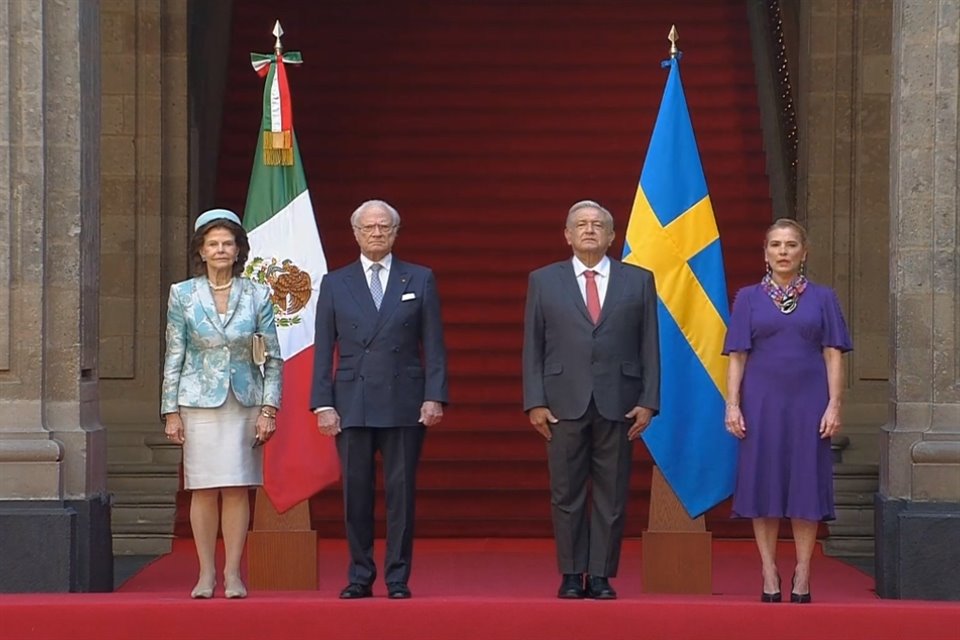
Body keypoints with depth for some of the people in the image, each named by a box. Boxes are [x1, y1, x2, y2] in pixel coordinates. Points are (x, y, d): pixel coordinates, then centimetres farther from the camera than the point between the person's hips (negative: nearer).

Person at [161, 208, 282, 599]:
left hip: (244, 402, 0)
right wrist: (171, 412, 0)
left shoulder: (256, 296, 4)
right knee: (203, 489, 1)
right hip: (199, 402, 0)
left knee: (238, 489, 0)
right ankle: (206, 573, 8)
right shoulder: (183, 295, 4)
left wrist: (269, 409, -2)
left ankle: (233, 573, 7)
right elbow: (174, 357, 4)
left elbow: (273, 358, 5)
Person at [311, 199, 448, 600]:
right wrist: (323, 404, -1)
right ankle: (360, 576, 12)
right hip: (352, 405, 1)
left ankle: (398, 578, 7)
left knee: (401, 492, 0)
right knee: (355, 493, 3)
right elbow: (323, 351, 7)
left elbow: (433, 345, 5)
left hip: (404, 405, -1)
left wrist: (434, 397, -5)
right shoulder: (334, 284, 10)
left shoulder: (420, 280, 8)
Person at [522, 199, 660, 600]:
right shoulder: (544, 281, 9)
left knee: (612, 495, 2)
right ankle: (572, 575, 10)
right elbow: (532, 347, 6)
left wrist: (648, 401, -2)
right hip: (564, 404, 0)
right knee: (566, 495, 3)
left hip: (618, 403, 0)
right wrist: (535, 402, -3)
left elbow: (649, 345, 6)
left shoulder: (638, 281, 9)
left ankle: (601, 576, 8)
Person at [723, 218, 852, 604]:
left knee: (806, 483, 1)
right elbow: (737, 356, 3)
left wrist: (834, 405, -6)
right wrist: (733, 404, -6)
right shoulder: (748, 298, 6)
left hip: (807, 403, 0)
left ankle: (802, 574, 8)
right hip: (762, 403, 0)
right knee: (763, 484, 0)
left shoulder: (822, 298, 6)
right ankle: (769, 573, 6)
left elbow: (833, 356, 3)